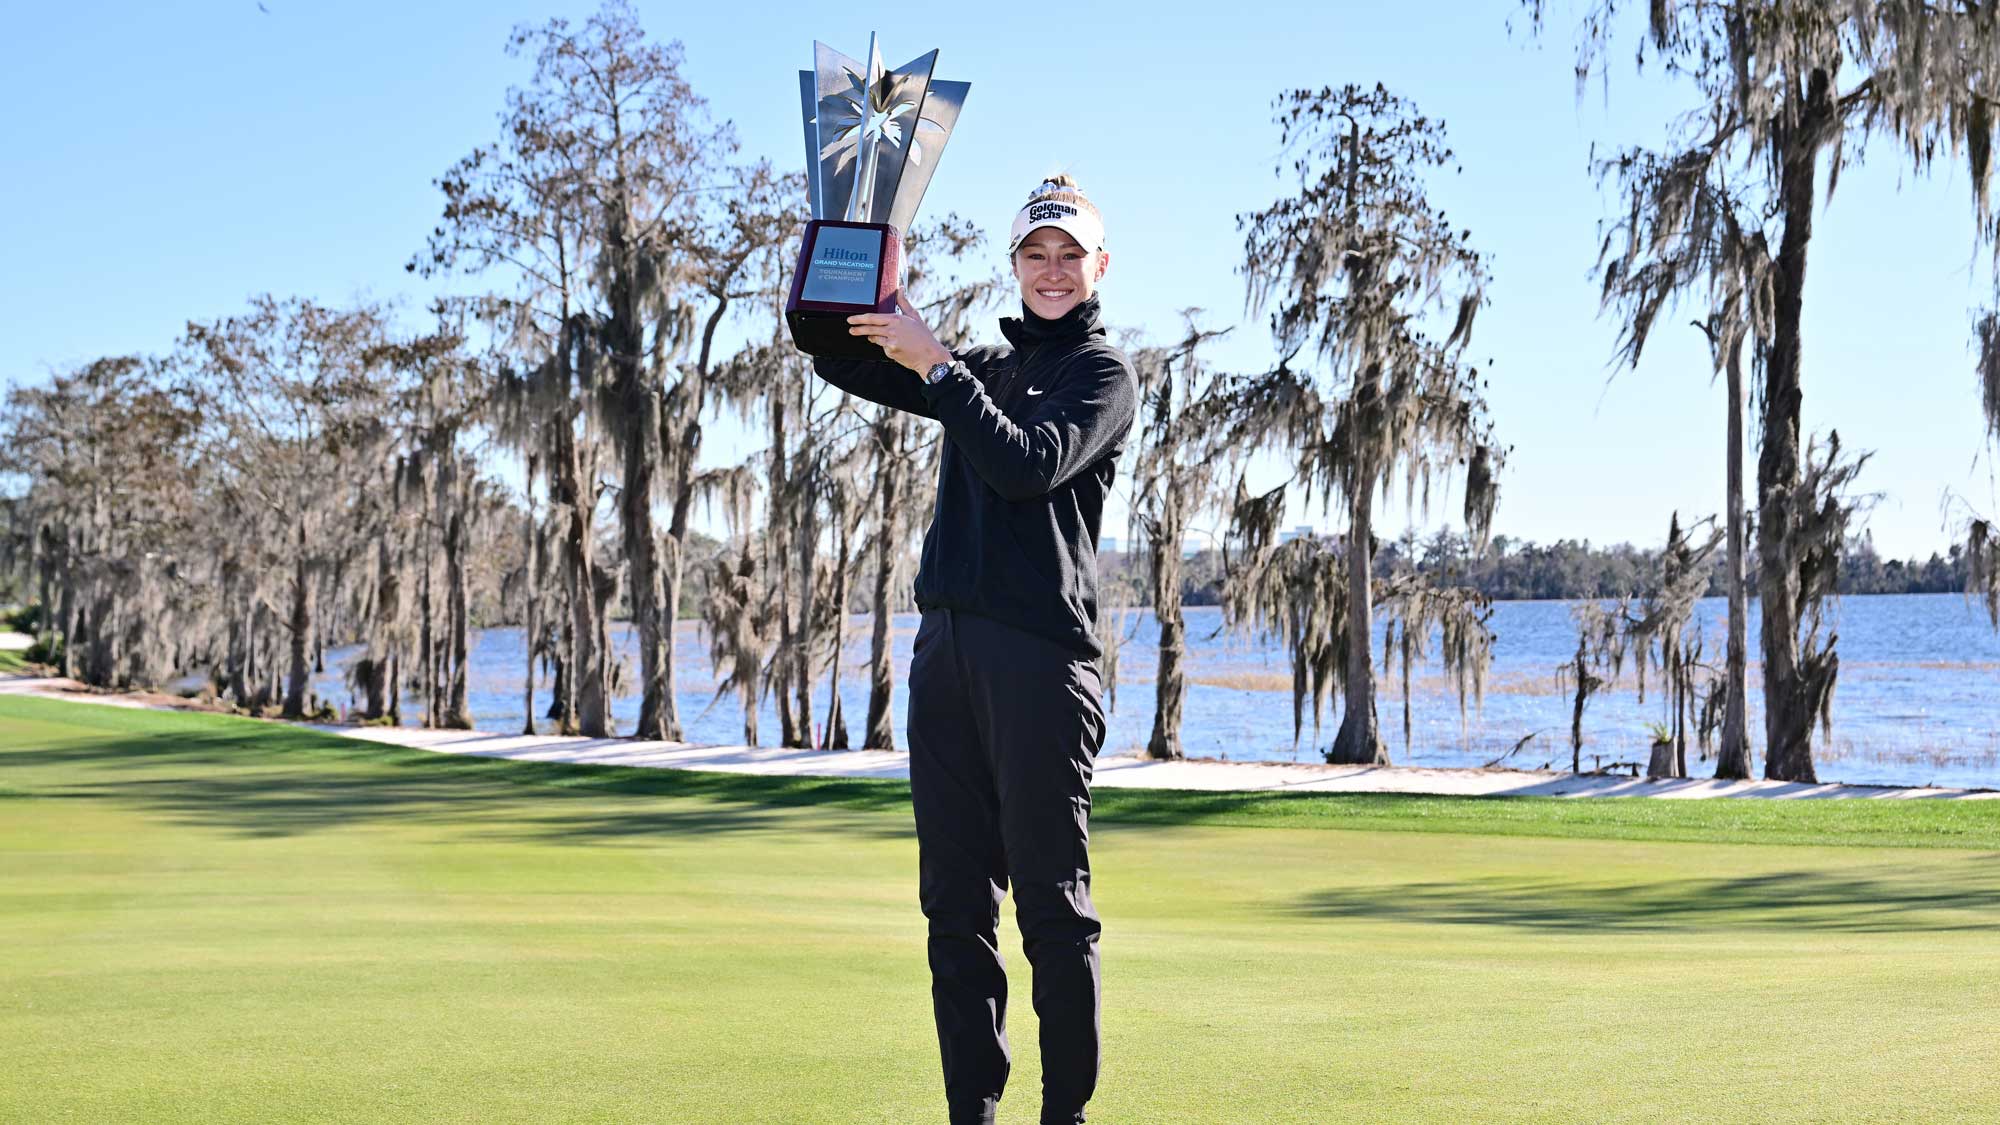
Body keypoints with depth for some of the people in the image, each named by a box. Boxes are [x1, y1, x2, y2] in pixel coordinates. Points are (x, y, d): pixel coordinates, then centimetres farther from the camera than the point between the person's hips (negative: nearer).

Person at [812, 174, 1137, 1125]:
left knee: (1052, 901, -5)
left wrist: (936, 365, -16)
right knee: (955, 901, 6)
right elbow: (839, 360, 22)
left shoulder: (1104, 373, 3)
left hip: (1041, 654, -7)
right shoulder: (984, 366, 23)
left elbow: (1029, 465, -14)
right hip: (945, 648, 7)